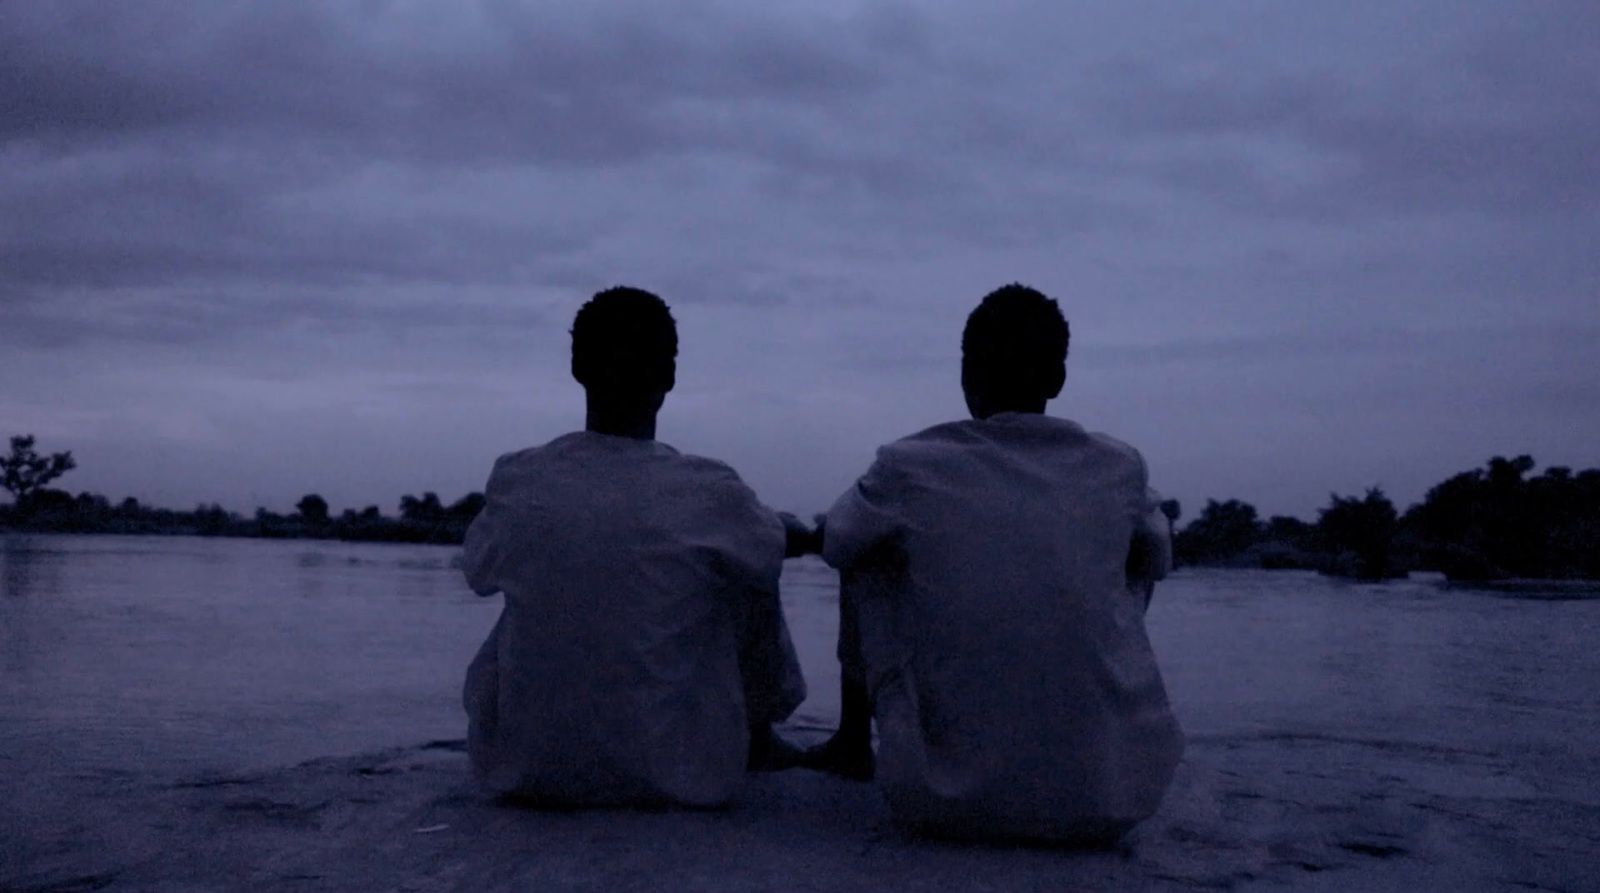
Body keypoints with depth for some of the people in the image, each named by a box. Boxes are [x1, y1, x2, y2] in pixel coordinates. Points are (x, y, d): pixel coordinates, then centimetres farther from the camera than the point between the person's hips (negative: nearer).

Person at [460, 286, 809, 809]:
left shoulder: (516, 482, -11)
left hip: (524, 769, 2)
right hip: (679, 774, -2)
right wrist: (797, 531, 30)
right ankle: (758, 740, 38)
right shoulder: (709, 495, -16)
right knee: (752, 570, 17)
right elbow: (790, 541, 6)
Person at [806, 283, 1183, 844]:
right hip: (1114, 802, 2)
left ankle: (853, 744, 40)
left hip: (947, 801, -1)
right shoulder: (1120, 468, 0)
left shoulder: (911, 467, -6)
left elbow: (835, 542, 15)